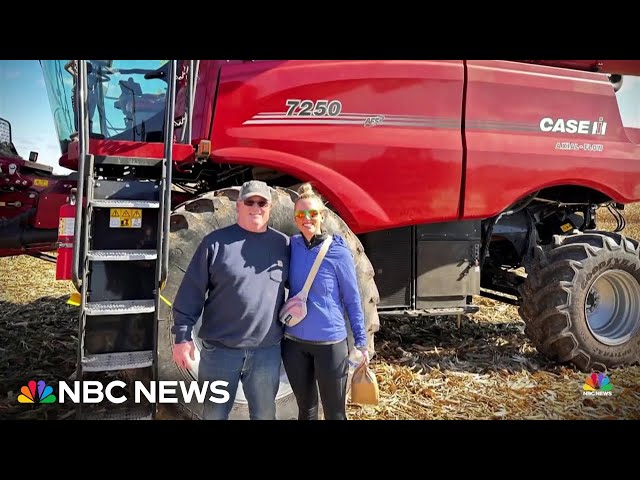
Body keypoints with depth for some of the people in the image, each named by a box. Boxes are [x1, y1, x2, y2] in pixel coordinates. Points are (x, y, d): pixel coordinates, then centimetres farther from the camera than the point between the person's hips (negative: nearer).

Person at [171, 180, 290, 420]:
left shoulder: (283, 244, 4)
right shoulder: (216, 241, -4)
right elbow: (192, 291, -5)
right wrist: (183, 335, -7)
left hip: (267, 350, 2)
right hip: (220, 349, -2)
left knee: (265, 414, 16)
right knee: (215, 413, 13)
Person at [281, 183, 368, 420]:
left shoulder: (338, 252, -10)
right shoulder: (291, 245, -1)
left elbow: (352, 299, -4)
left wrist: (361, 340, -1)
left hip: (330, 343, -3)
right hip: (294, 342, 3)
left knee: (334, 412, 10)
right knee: (306, 409, 18)